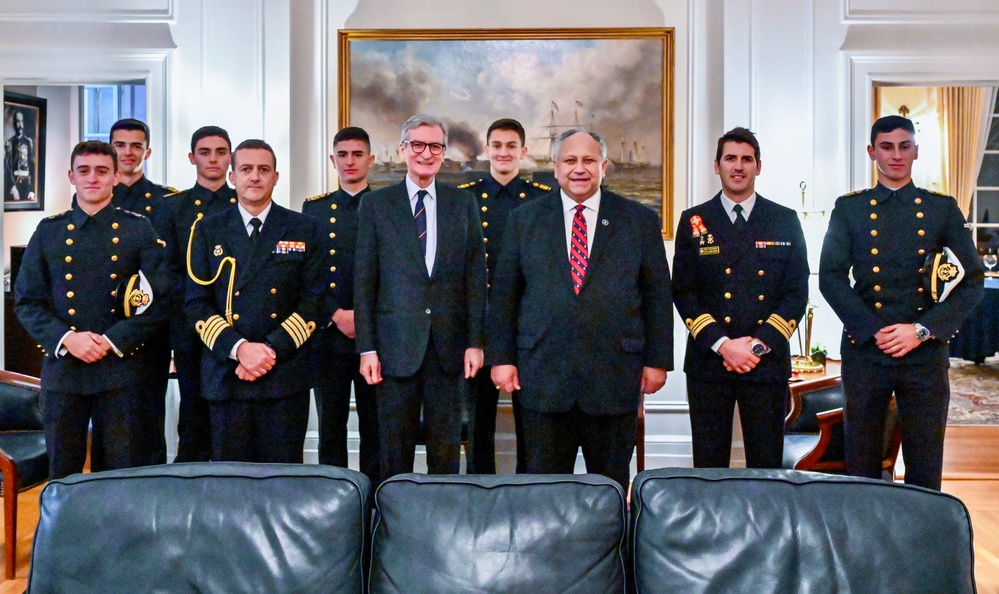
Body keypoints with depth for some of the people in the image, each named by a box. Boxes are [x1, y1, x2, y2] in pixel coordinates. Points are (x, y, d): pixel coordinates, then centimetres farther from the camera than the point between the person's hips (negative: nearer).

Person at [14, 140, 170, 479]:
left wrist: (112, 342, -13)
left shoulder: (139, 230, 3)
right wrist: (66, 338, -12)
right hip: (61, 368, 2)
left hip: (121, 370, -2)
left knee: (123, 473, 5)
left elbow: (160, 300, -3)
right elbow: (26, 301, 5)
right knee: (62, 473, 11)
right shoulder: (48, 231, 8)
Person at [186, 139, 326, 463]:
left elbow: (313, 302, 1)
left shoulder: (303, 230, 7)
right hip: (225, 376, 1)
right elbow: (196, 303, 4)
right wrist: (239, 348, -11)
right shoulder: (207, 230, 10)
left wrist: (272, 350, -11)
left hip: (286, 377, -1)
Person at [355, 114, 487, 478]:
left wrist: (475, 341, -1)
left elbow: (476, 275, 6)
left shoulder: (463, 203, 8)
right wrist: (367, 348, -4)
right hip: (395, 346, -1)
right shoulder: (376, 204, 5)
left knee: (446, 451, 9)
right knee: (394, 453, 7)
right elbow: (364, 281, 3)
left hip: (449, 345, 1)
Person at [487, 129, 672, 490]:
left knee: (612, 484, 10)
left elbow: (658, 295, 6)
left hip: (615, 376, 0)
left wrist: (658, 360, 1)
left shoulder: (640, 221, 6)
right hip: (543, 376, 0)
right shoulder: (524, 220, 8)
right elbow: (503, 294, 7)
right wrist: (501, 358, 1)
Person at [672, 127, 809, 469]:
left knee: (766, 465, 6)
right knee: (709, 467, 6)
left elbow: (797, 292, 4)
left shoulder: (786, 221, 8)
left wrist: (759, 344, -9)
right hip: (708, 361, 0)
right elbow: (684, 293, 1)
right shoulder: (694, 221, 6)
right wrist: (722, 345, -10)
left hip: (767, 361, 0)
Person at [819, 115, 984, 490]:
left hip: (926, 352, 1)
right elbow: (830, 277, -1)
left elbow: (974, 279, 4)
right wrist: (874, 331, -11)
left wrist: (923, 330, -8)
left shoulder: (943, 209, 9)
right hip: (864, 350, 0)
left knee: (925, 469, 6)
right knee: (861, 465, 7)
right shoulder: (848, 208, 6)